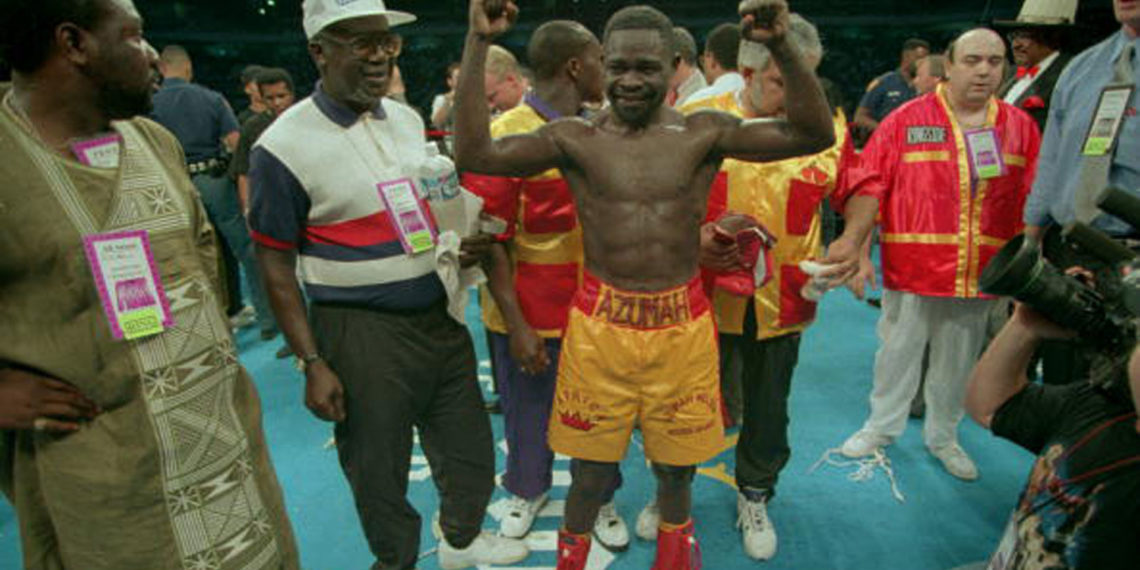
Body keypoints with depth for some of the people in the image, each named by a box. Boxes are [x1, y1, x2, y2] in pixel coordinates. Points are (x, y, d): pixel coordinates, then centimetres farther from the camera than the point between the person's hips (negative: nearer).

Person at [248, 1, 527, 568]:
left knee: (468, 447, 19)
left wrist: (464, 243, -2)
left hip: (441, 314, 6)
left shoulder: (408, 119, 5)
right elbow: (276, 266, -10)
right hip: (362, 331, -6)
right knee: (378, 468, 11)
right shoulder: (284, 147, -13)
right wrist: (312, 364, -12)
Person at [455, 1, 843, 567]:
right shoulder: (575, 137, -5)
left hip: (683, 322, 1)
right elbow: (474, 152, -16)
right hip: (600, 323, -1)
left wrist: (782, 47, -23)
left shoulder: (703, 133, -2)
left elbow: (813, 136, -10)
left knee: (675, 463, 19)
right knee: (591, 464, 13)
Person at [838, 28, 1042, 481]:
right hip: (912, 269, -2)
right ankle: (882, 426, 29)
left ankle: (943, 435, 33)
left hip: (980, 274, 3)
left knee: (958, 359, 15)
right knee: (898, 351, 10)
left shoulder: (1020, 126, 6)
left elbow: (1032, 201, 7)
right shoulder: (905, 120, -3)